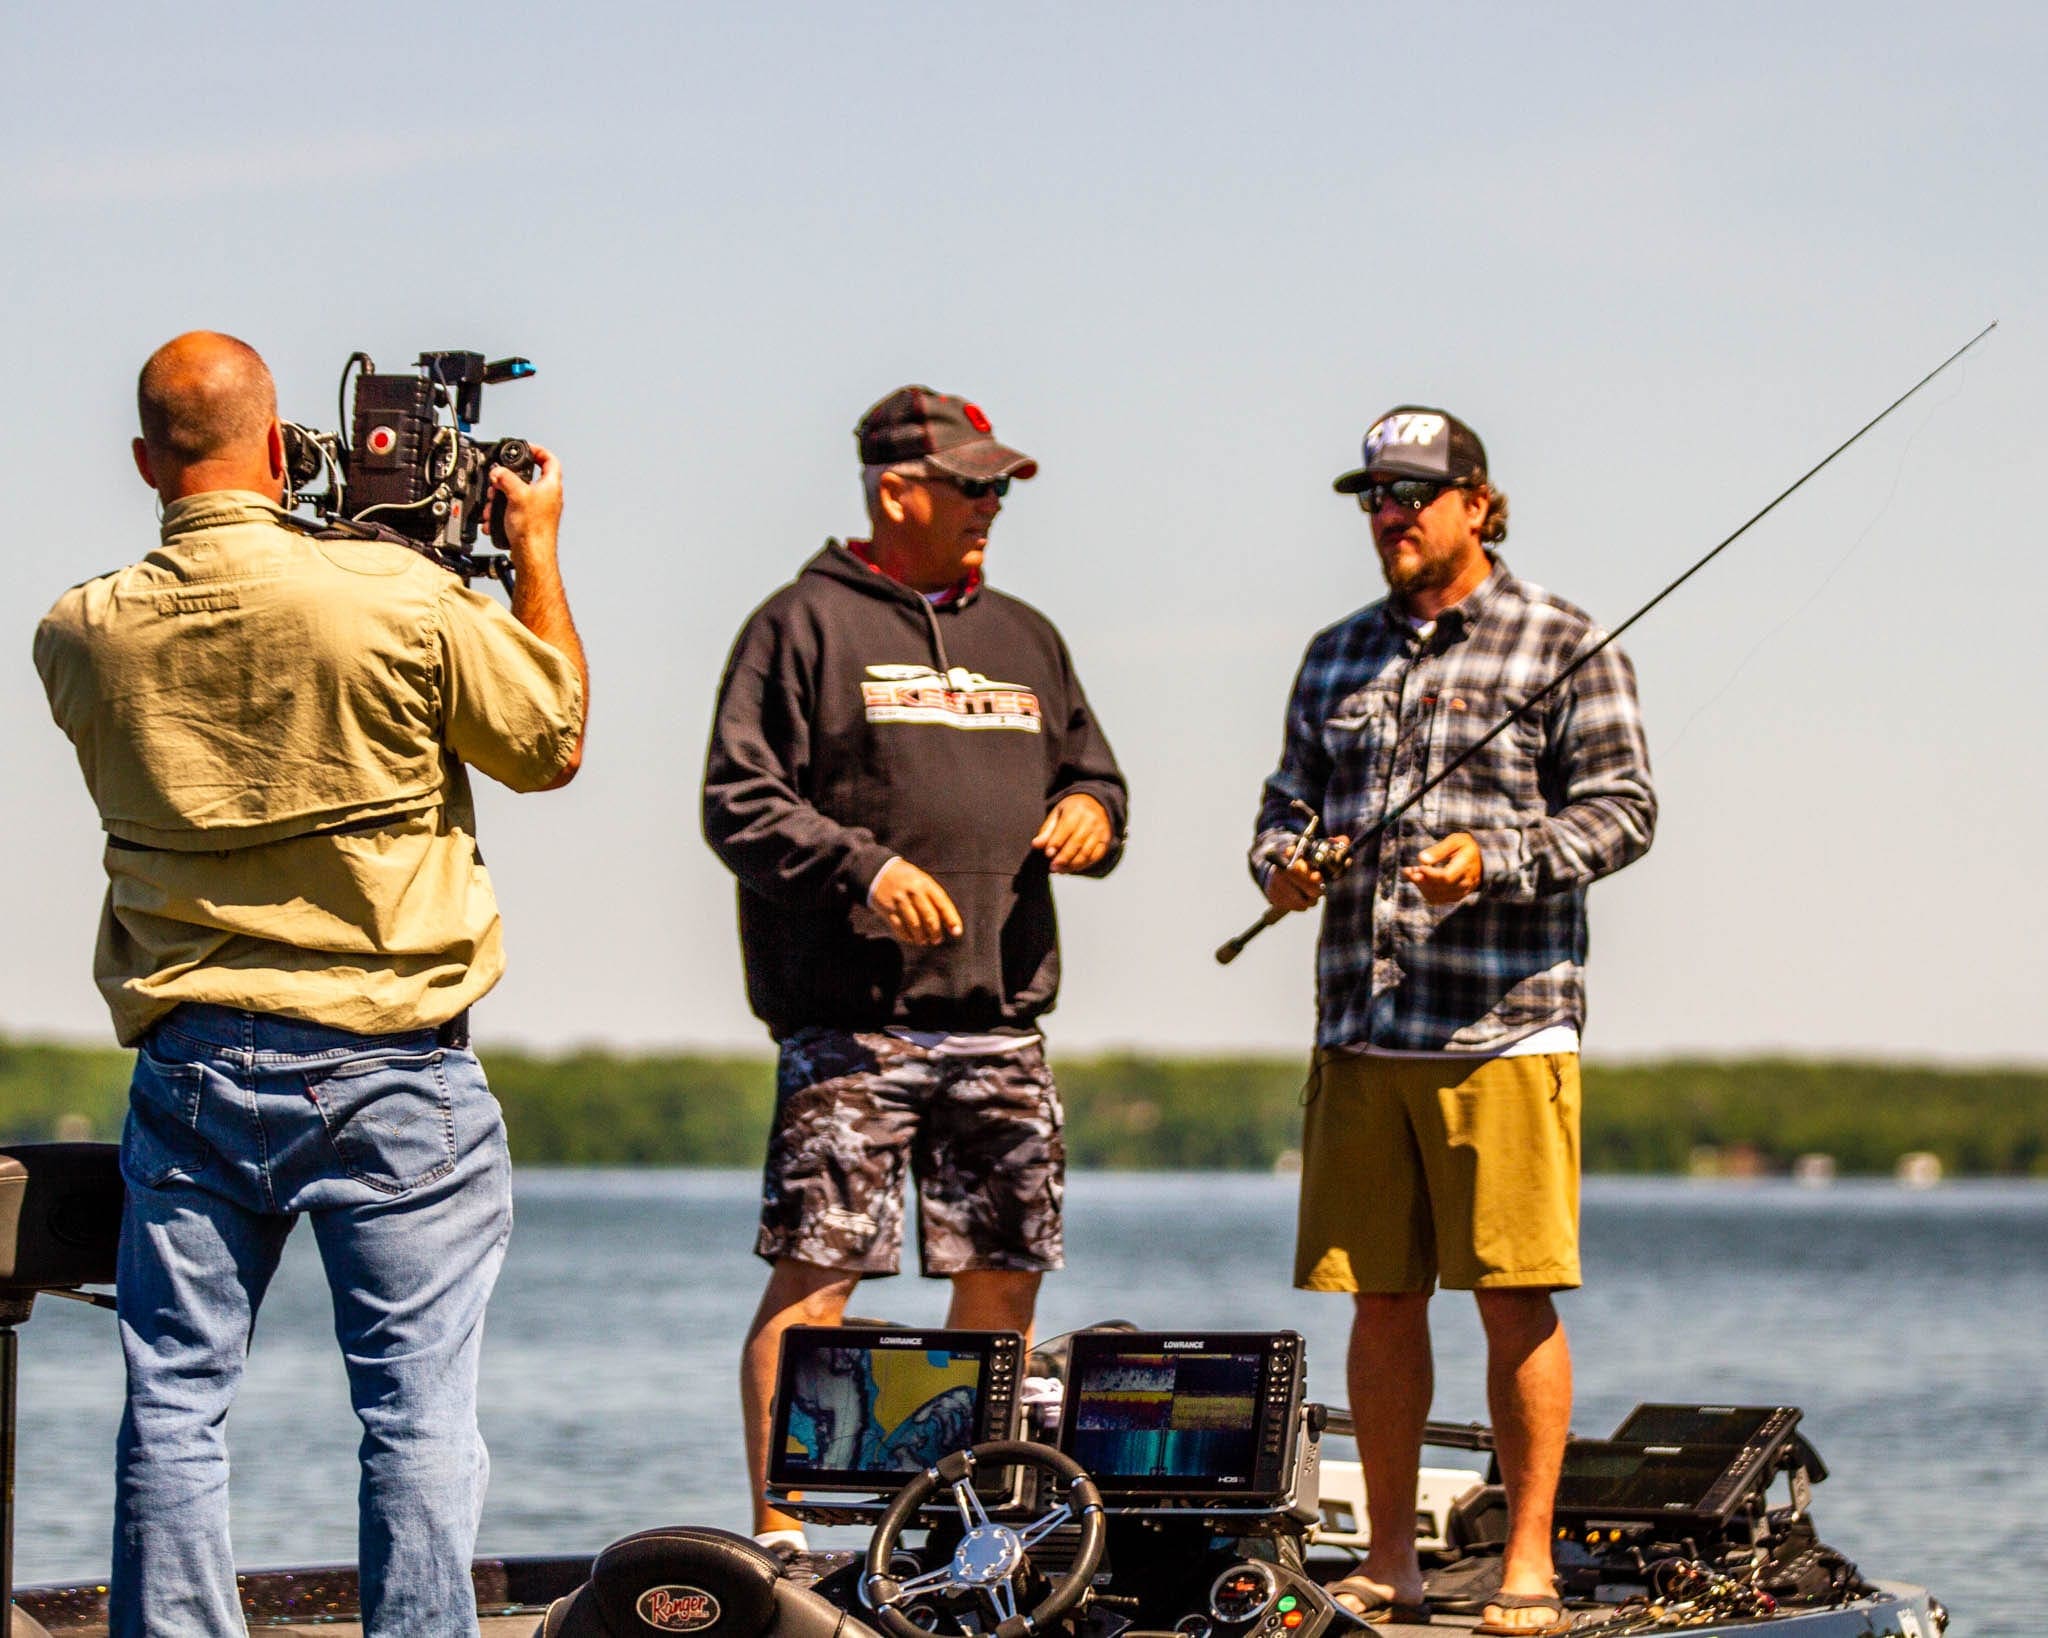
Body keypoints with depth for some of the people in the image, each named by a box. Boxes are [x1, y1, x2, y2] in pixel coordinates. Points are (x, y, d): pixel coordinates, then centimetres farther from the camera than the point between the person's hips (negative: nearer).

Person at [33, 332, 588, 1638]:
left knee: (174, 1402, 8)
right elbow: (554, 743, 2)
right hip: (390, 1067, -3)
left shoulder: (84, 635, -3)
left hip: (189, 1064, 3)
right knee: (417, 1402, 1)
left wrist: (245, 544, 24)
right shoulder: (403, 601, -13)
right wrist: (537, 551, 13)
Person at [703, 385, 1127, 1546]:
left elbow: (1092, 767, 29)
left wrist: (1092, 810, 5)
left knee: (1005, 1276, 7)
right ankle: (779, 1533, -8)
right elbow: (739, 800, -6)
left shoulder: (1025, 640, 21)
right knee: (818, 1271, -9)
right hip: (851, 1023, -6)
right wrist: (864, 869, -18)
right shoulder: (805, 625, 1)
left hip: (999, 1021, 6)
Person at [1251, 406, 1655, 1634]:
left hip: (1507, 1028, -5)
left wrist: (1494, 862, -18)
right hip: (1361, 1033, 5)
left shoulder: (1564, 647, 1)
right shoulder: (1337, 658, 18)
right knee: (1380, 1300, 6)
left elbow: (1623, 808, -4)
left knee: (1516, 1297, -6)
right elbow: (1292, 796, 23)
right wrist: (1284, 860, 0)